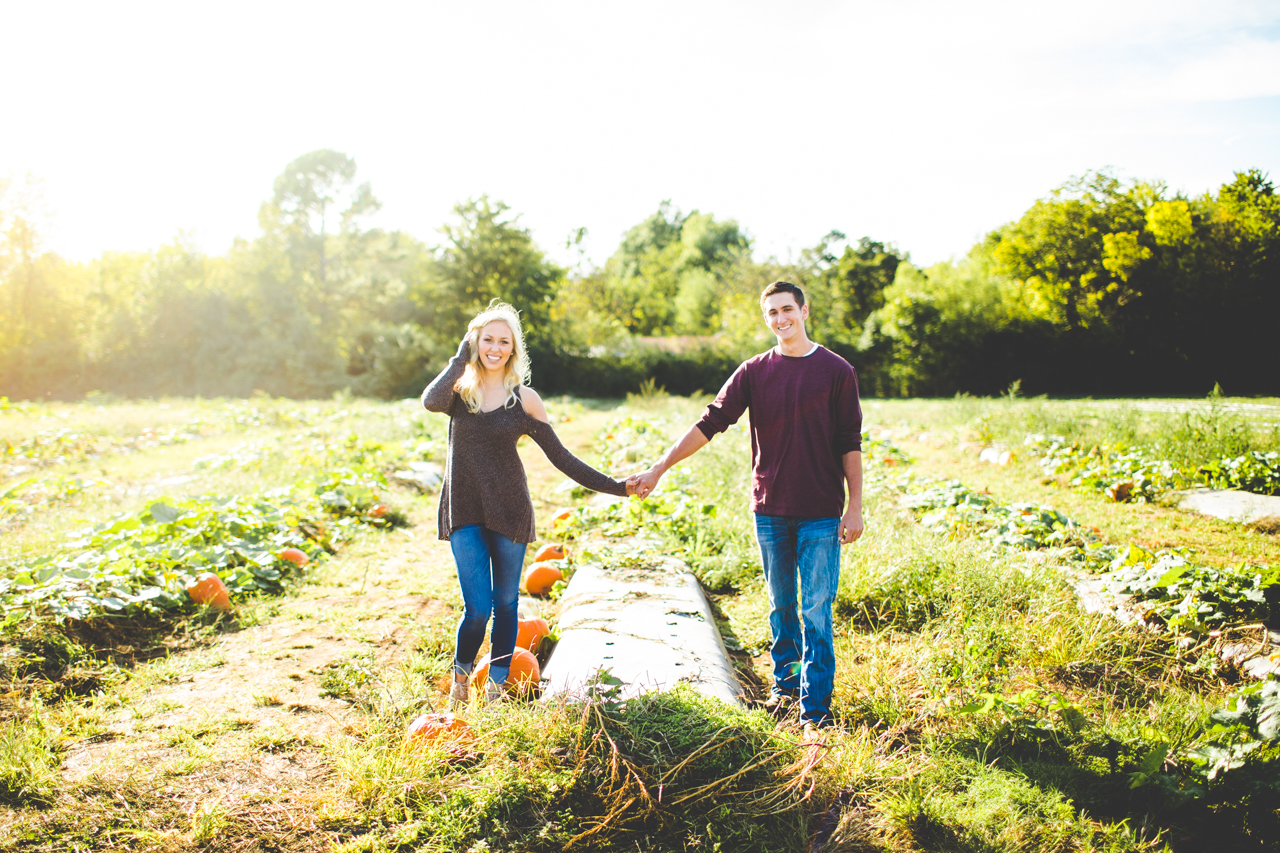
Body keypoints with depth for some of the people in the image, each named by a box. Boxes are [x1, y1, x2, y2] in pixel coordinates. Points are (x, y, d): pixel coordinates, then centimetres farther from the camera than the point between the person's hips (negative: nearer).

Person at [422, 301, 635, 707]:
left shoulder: (524, 398, 1)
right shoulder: (460, 390, 2)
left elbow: (560, 457, 2)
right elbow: (431, 401, -23)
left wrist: (615, 487, -2)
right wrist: (462, 357, -11)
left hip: (509, 509, 1)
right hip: (464, 510, -1)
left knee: (505, 603, 9)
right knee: (478, 607, -7)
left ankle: (496, 685, 29)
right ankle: (461, 673, 23)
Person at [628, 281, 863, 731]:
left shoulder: (836, 370, -1)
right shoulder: (754, 372, 5)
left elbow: (850, 443, 1)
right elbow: (710, 423, 0)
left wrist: (854, 507, -3)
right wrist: (659, 468, -6)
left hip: (820, 514, -2)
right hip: (770, 510, 3)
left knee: (816, 611, -1)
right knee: (781, 606, 14)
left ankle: (815, 707, 7)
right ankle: (785, 685, 30)